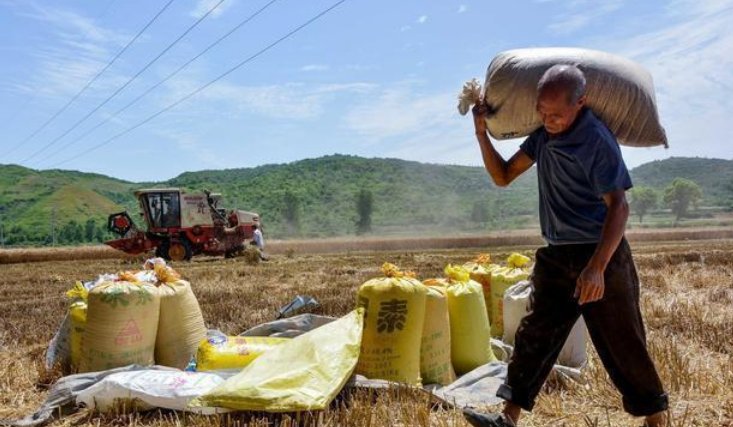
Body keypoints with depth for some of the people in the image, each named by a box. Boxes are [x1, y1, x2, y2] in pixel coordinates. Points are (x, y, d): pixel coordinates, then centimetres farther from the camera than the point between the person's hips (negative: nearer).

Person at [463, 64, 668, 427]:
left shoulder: (597, 141, -16)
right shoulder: (542, 135, 7)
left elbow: (618, 207, -22)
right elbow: (503, 176, 12)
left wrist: (596, 268, -32)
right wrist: (482, 132, 0)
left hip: (601, 256, -7)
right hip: (556, 257, 7)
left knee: (622, 344, 3)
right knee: (534, 335, 5)